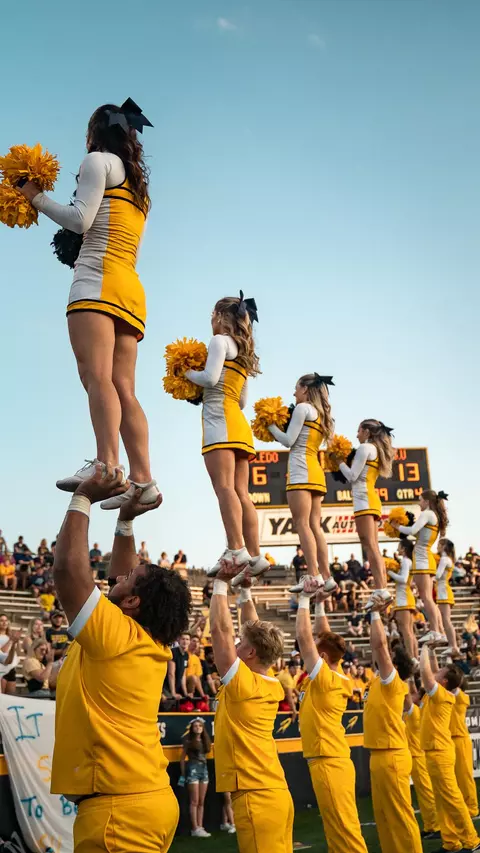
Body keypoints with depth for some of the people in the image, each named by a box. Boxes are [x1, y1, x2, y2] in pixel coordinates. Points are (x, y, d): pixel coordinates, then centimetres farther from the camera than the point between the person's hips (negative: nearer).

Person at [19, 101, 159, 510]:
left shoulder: (100, 160, 8)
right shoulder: (137, 188, 31)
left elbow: (80, 219, -6)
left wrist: (37, 198, 9)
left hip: (99, 281, -8)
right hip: (130, 290, 8)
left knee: (97, 376, -22)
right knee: (123, 387, -3)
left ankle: (106, 467, -36)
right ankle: (142, 480, -13)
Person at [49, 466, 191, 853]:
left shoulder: (115, 635, -17)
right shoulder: (149, 643, 5)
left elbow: (68, 568, -24)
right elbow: (121, 581, 17)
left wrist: (83, 498, -14)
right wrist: (126, 519, 12)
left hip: (119, 807, -8)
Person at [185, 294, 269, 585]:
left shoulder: (221, 341, 2)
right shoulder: (244, 354, 27)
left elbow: (210, 378, -13)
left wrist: (188, 373, 6)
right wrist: (202, 391, 27)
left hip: (220, 418, -9)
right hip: (238, 422, 9)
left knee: (224, 487, -18)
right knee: (241, 493, 2)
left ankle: (236, 551, -27)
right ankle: (255, 556, -3)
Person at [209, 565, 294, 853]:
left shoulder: (243, 684, -15)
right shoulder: (272, 687, 5)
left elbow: (221, 628, -13)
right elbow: (256, 634, 15)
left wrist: (222, 583, -6)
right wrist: (245, 591, 15)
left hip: (256, 796, -8)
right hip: (275, 793, 8)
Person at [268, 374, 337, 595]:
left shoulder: (302, 408, -2)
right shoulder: (320, 414, 23)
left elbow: (289, 441, -8)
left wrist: (270, 425, 6)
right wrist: (278, 430, 22)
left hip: (302, 470, -9)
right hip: (316, 471, 9)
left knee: (302, 524, -11)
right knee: (314, 526, 5)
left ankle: (313, 575, -17)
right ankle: (326, 576, 2)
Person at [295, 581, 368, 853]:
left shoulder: (325, 678, -15)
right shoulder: (334, 676, 6)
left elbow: (304, 636, -18)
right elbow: (324, 638, 15)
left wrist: (305, 599, -12)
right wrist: (320, 605, 12)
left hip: (330, 762, -9)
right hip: (329, 760, 9)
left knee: (345, 830, -4)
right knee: (337, 830, 14)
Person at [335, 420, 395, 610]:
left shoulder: (365, 447, -4)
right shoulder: (377, 451, 24)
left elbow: (352, 476, -9)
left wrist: (339, 462, 4)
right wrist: (344, 463, 21)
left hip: (364, 499, -9)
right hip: (372, 500, 10)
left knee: (369, 545, -15)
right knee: (373, 547, 6)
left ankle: (380, 590, -21)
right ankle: (383, 590, 2)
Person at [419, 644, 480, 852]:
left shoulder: (442, 694, -15)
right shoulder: (436, 695, 8)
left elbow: (425, 671, -24)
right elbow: (429, 671, 17)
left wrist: (425, 648, -13)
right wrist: (430, 652, 11)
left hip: (440, 752, -9)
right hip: (434, 751, 9)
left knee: (451, 797, -2)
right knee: (442, 800, 10)